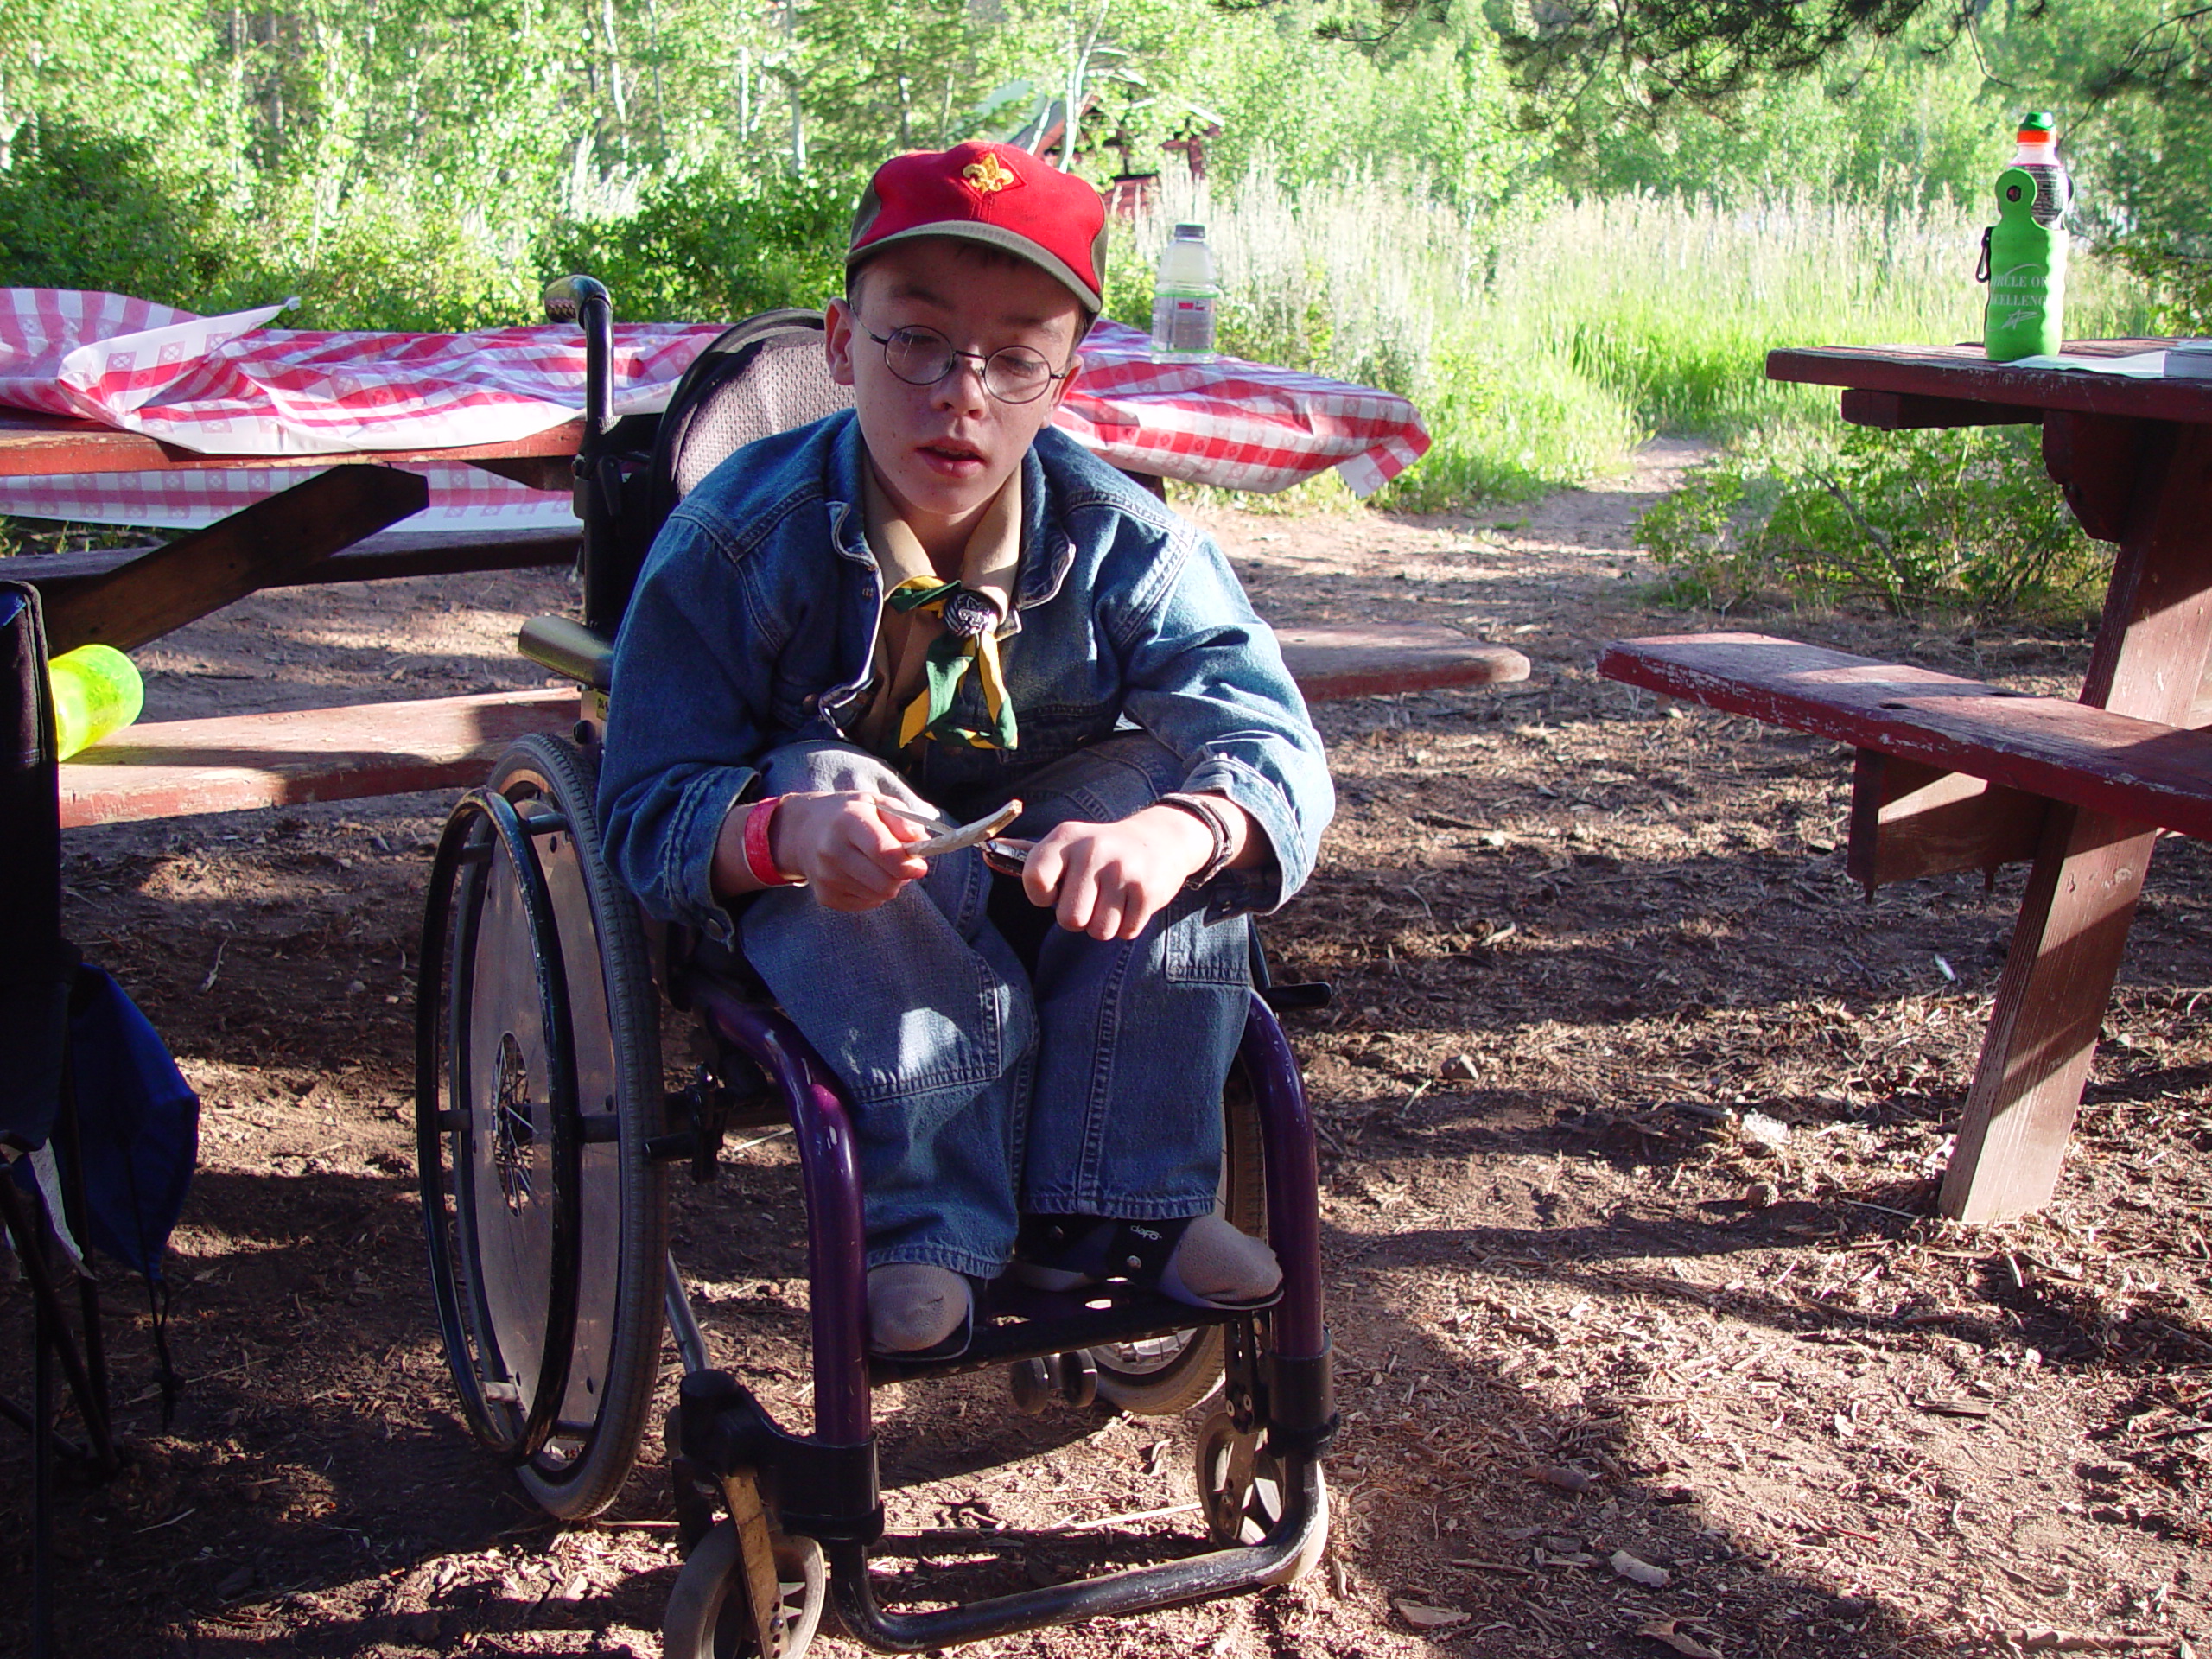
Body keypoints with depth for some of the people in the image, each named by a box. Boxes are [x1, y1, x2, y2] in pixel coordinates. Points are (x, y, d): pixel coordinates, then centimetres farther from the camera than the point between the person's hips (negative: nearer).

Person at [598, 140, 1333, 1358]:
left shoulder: (1119, 541, -16)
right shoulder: (736, 538, -20)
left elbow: (1278, 749, -27)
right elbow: (647, 811, -23)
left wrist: (1172, 833, -52)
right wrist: (782, 834, -48)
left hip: (1047, 902, 2)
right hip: (818, 927, -2)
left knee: (1179, 780, -25)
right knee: (824, 779, -33)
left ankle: (1111, 1205, -20)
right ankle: (930, 1221, -29)